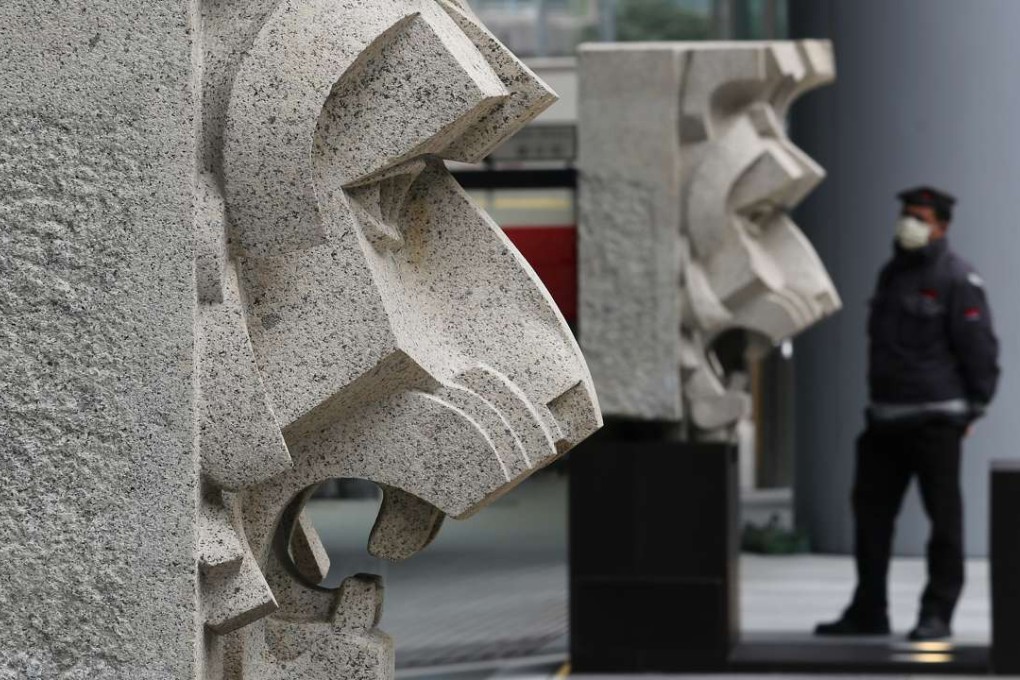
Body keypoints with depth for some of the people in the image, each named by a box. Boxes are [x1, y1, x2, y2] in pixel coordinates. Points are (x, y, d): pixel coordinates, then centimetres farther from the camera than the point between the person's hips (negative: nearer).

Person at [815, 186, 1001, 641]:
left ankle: (937, 615, 2)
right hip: (886, 417, 8)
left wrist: (972, 410, -9)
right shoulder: (892, 274, 16)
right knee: (871, 510, 8)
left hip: (935, 420, -8)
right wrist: (877, 403, 18)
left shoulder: (957, 280, -9)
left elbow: (981, 351, -10)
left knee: (944, 516, -2)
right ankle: (868, 612, 15)